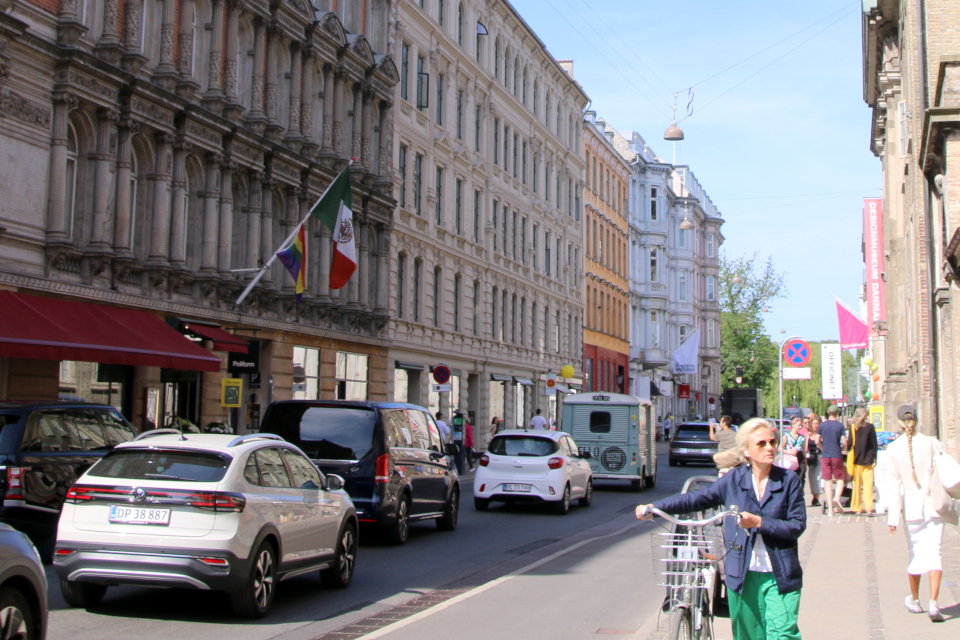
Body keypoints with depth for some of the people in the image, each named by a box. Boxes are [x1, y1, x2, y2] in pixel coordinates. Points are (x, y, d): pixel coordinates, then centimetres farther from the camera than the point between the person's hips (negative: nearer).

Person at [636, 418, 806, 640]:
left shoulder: (789, 480, -1)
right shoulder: (733, 480, 3)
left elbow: (797, 526, -5)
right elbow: (696, 499, 5)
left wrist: (759, 522, -17)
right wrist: (653, 507, -4)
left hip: (779, 578, -2)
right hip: (743, 575, 2)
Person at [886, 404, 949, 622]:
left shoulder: (893, 449, -7)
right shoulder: (932, 443, -6)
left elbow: (894, 485, -8)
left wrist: (892, 518, -5)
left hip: (912, 508, 1)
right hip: (934, 506, -1)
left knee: (915, 554, 16)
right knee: (933, 552, 0)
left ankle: (914, 600, 31)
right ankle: (933, 603, -13)